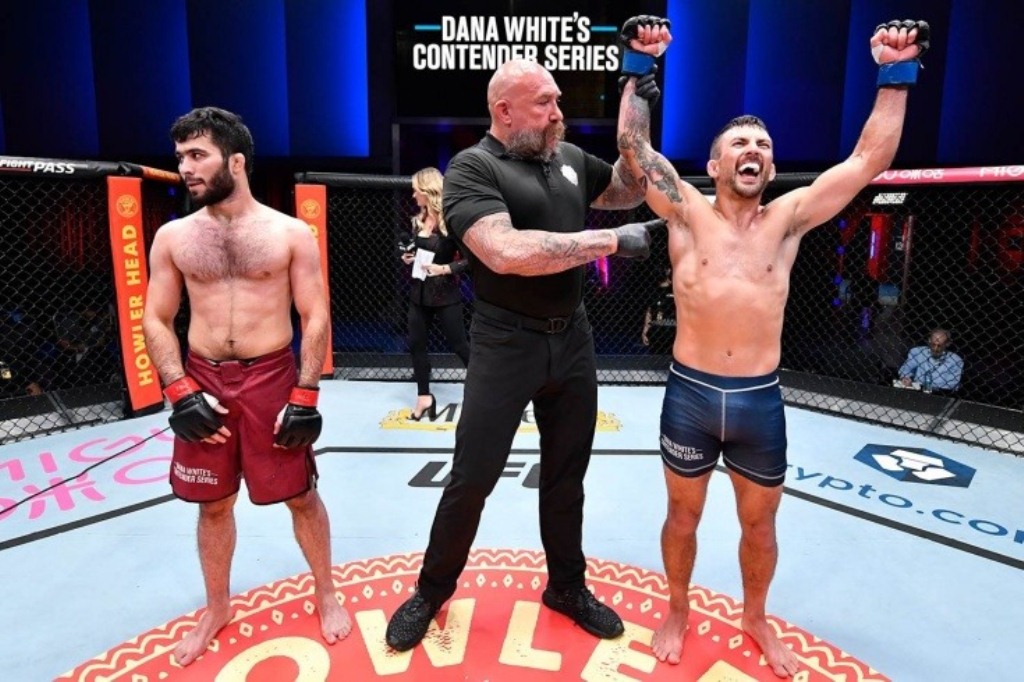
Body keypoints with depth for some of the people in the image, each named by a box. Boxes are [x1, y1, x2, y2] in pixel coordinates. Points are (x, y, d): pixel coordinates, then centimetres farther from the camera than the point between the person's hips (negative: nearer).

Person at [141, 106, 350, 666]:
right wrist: (180, 391, -6)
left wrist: (305, 396, -11)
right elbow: (155, 320, 6)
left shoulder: (291, 233, -4)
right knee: (213, 503, 14)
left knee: (300, 495, 7)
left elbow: (315, 318, -4)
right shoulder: (173, 237, 4)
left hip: (273, 379, -2)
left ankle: (326, 595, 30)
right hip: (202, 383, 3)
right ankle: (216, 609, 36)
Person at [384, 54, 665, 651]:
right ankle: (432, 590, 28)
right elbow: (506, 252, -27)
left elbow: (630, 188, 24)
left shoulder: (571, 159, 8)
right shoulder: (473, 167, -11)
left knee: (567, 475, 17)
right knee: (472, 478, 5)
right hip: (506, 344, -5)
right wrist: (610, 240, -22)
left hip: (573, 340, 6)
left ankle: (568, 586, 37)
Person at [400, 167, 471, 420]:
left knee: (458, 344, 1)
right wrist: (409, 257, 0)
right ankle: (424, 397, 21)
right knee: (416, 344, 8)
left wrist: (445, 269, -26)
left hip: (445, 294, -7)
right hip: (419, 292, 7)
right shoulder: (419, 220, 6)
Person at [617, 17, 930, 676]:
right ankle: (678, 613, 40)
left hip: (761, 400, 2)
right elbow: (634, 143, -6)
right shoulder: (688, 214, -2)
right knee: (683, 517, 16)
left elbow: (869, 159, 3)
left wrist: (895, 76, 3)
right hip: (690, 395, -2)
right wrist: (639, 70, -6)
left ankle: (756, 618, 44)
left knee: (760, 525, 18)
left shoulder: (788, 220, 3)